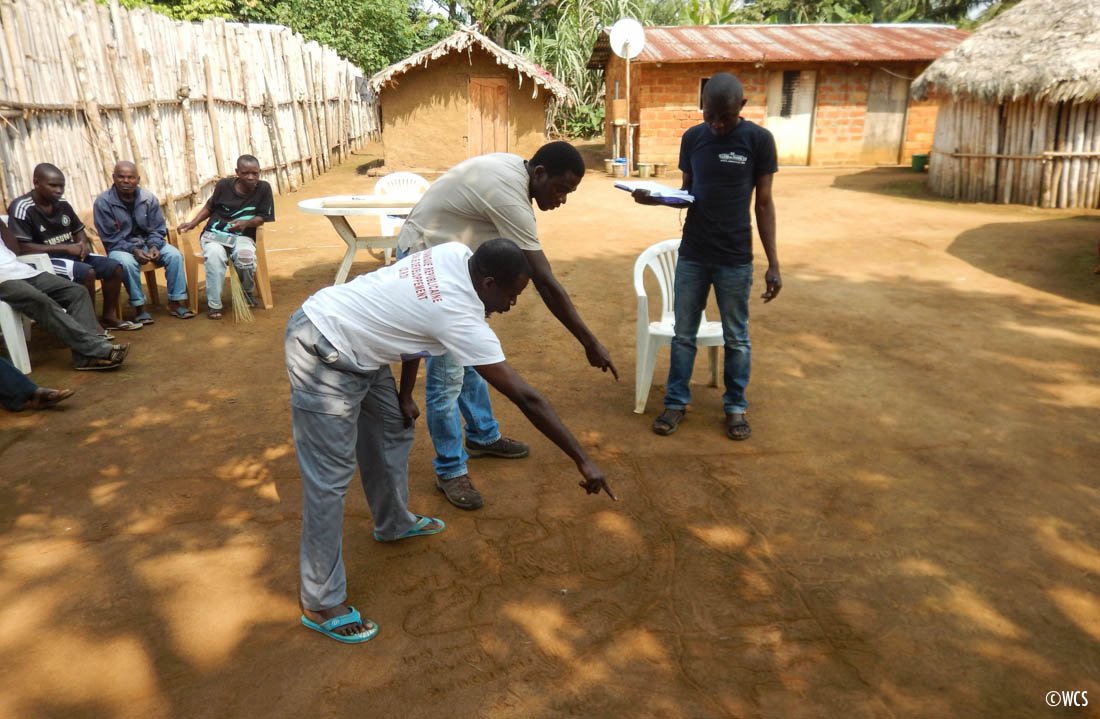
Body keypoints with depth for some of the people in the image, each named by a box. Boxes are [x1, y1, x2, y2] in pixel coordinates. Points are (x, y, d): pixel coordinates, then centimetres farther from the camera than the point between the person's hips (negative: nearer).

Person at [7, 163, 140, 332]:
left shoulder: (62, 204, 4)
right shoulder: (22, 208, -17)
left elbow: (78, 231, 18)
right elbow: (22, 248, -22)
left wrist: (84, 244, -7)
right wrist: (65, 248, -23)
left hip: (70, 254, 8)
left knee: (114, 267, -5)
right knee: (86, 272, -30)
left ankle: (109, 317, 6)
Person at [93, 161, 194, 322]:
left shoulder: (149, 198, -6)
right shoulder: (103, 202, -14)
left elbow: (158, 230, 0)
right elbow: (110, 239, -14)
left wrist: (154, 246, -21)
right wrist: (133, 250, -28)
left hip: (147, 243, 3)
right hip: (120, 247, -3)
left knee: (174, 255, -21)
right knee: (127, 263, -36)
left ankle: (175, 303, -13)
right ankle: (139, 307, -21)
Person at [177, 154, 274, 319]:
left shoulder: (264, 188, -6)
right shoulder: (224, 185, -3)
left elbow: (262, 218, -3)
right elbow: (209, 207, 12)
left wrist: (245, 223, -23)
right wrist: (192, 224, 1)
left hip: (242, 236, 0)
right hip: (214, 233, 0)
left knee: (245, 256, -35)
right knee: (215, 255, -34)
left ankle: (247, 292, -1)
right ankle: (214, 304, -23)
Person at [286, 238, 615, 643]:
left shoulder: (455, 255, -6)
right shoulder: (462, 320, -28)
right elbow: (526, 399, -25)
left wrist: (405, 393, 8)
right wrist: (582, 461, -18)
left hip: (353, 343, 10)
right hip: (322, 356, -10)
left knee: (392, 429, 21)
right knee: (330, 479, -5)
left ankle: (393, 523, 43)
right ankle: (321, 606, 7)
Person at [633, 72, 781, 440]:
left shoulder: (759, 140, -7)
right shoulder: (692, 137, 2)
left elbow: (764, 204, -4)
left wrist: (773, 264, -6)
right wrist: (657, 198, -11)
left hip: (735, 259, -2)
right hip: (692, 255, 3)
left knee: (736, 338, 10)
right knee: (683, 334, 10)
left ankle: (736, 406, 26)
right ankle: (676, 401, 24)